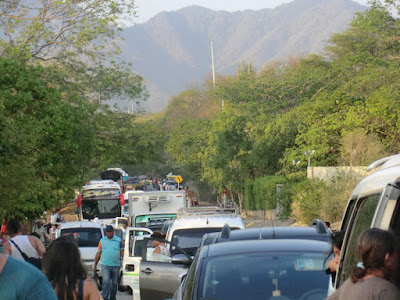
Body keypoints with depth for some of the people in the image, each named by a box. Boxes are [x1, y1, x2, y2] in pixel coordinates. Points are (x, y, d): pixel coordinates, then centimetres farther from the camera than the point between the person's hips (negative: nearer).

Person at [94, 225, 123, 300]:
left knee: (114, 283, 8)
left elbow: (122, 252, 5)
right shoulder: (102, 241, 8)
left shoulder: (118, 240, 5)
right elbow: (98, 254, 10)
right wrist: (95, 265, 9)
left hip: (116, 266, 1)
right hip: (105, 265, -1)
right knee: (106, 281, -15)